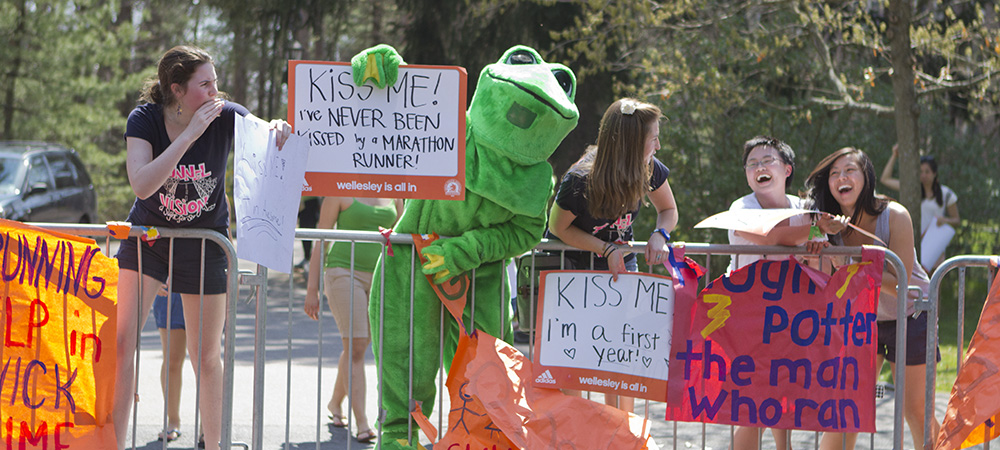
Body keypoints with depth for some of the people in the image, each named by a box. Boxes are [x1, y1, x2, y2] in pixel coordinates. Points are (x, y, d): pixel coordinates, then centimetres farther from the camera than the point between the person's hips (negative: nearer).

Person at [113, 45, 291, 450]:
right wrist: (190, 133, -36)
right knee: (121, 342, -13)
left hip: (205, 244, 1)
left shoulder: (226, 117, -16)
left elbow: (273, 144, -4)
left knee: (207, 357, 7)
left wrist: (279, 129, -29)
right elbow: (142, 185, -32)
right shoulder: (144, 120, -18)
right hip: (148, 236, -1)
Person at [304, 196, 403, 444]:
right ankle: (363, 424, -14)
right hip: (344, 273, -5)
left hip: (379, 278, 5)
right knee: (355, 347, -10)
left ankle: (335, 403, 35)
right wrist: (312, 290, -8)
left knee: (358, 347, 12)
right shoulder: (340, 192, -4)